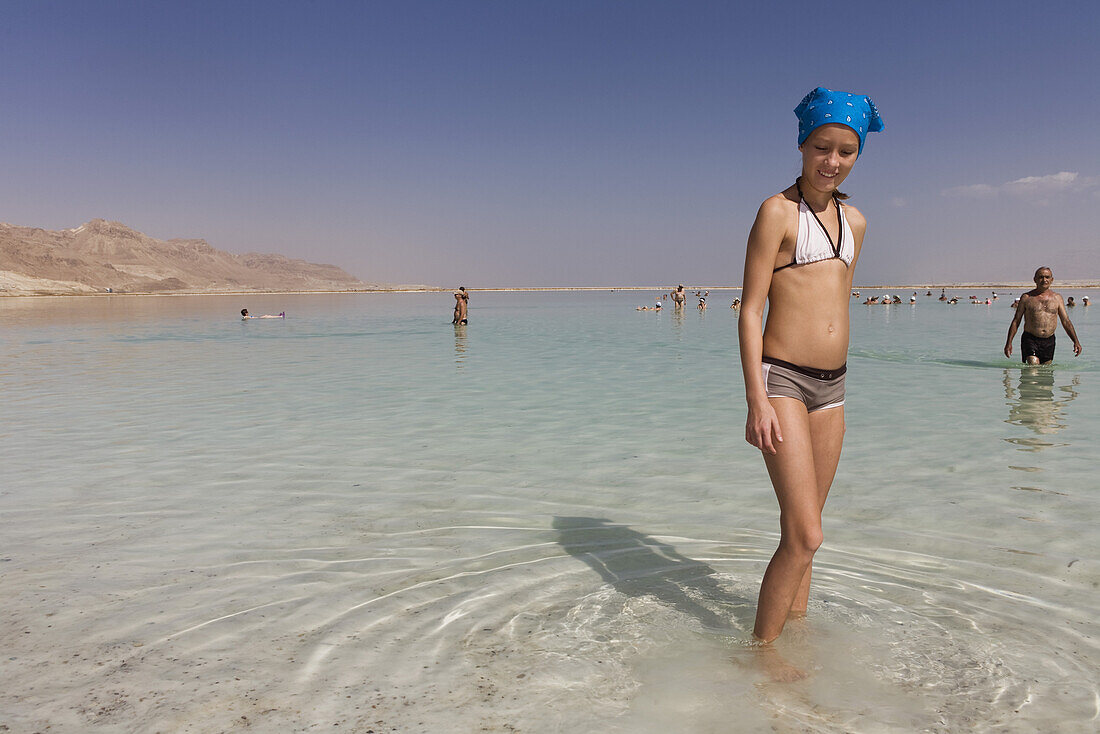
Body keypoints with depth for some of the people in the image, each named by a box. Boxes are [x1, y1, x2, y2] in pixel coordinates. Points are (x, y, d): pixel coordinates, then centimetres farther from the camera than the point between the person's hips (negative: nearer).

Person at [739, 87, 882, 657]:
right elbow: (750, 310, -11)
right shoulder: (778, 211, -7)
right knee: (805, 536, -9)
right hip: (781, 380, -7)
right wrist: (757, 401, -17)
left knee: (802, 529, 15)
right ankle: (761, 649, 7)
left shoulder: (855, 221, 15)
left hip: (831, 384, 7)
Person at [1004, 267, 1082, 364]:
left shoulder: (1057, 297, 10)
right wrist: (1009, 342, -3)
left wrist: (1076, 341, 2)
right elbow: (1016, 321, 4)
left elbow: (1066, 321, 11)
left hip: (1049, 341, 3)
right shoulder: (1026, 297, 2)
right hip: (1030, 339, -3)